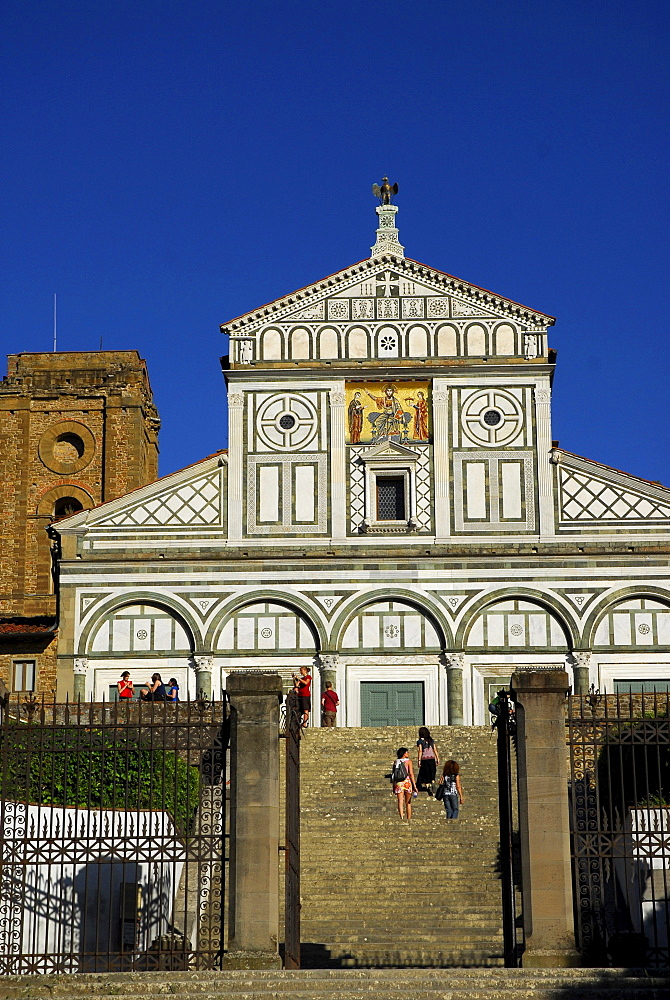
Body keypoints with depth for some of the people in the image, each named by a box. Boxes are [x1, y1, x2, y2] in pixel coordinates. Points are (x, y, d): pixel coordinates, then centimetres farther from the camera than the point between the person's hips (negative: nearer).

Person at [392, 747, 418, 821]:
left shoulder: (395, 762, 8)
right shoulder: (408, 761, -3)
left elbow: (393, 774, 9)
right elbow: (411, 774, -9)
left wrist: (393, 787, 16)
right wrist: (414, 786, -7)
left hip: (398, 783, 2)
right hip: (407, 781, -2)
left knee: (400, 801, -5)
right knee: (408, 803, 12)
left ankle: (401, 817, -20)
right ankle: (409, 819, 17)